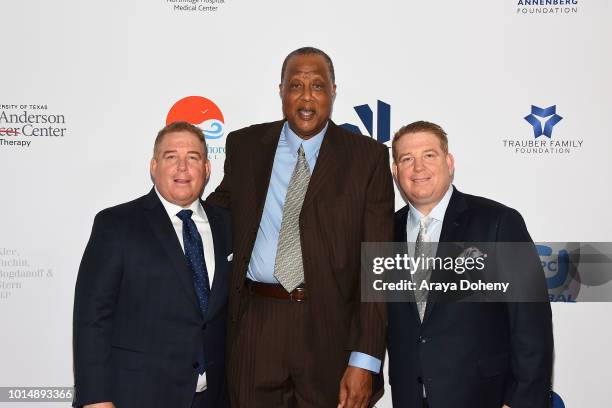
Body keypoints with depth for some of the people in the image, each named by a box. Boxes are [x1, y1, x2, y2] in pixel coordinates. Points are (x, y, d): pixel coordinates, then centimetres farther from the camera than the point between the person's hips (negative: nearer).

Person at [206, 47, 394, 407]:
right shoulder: (245, 145, 6)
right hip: (257, 324, 2)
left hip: (330, 327, -2)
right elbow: (224, 203, 25)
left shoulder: (367, 157, -2)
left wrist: (365, 360, -12)